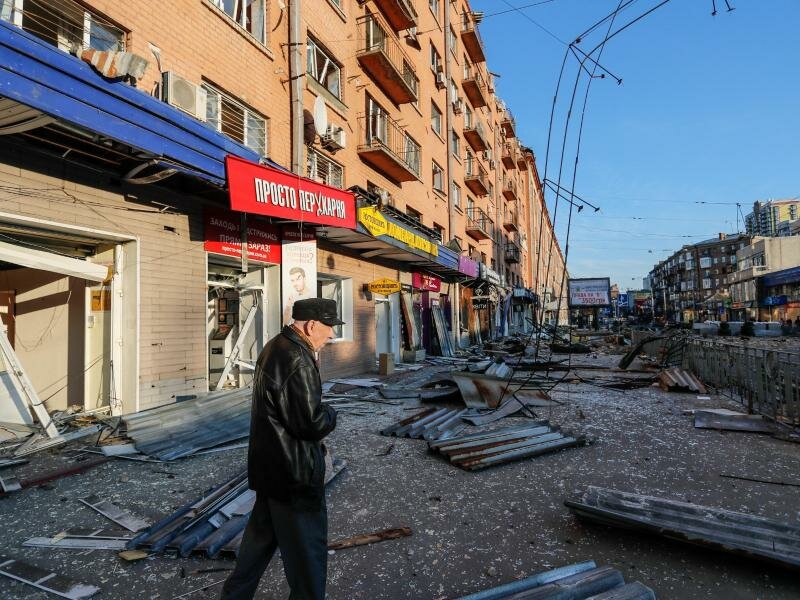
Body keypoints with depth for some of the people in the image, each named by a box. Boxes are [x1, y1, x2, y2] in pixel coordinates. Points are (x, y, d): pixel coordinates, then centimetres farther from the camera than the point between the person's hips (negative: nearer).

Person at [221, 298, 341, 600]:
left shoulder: (274, 347, 6)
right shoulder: (297, 361, -27)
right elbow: (312, 423, -27)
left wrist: (320, 413, 3)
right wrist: (331, 414, -7)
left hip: (269, 464, 10)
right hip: (294, 472, -10)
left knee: (262, 533, 27)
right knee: (307, 547, 7)